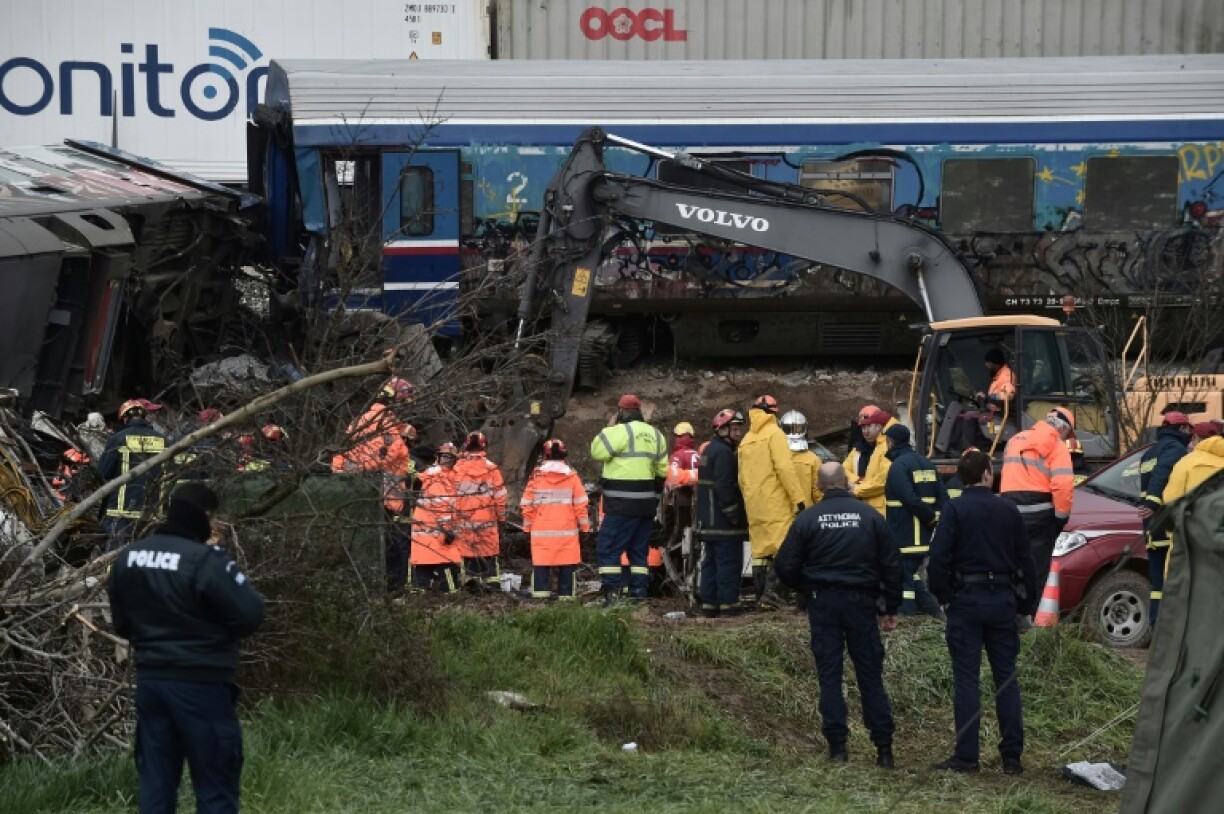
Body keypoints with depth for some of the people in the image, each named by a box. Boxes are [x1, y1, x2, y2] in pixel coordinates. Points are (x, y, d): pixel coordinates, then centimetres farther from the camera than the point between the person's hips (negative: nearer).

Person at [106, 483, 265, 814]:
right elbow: (250, 615, -17)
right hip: (200, 684, -7)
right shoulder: (207, 561, -19)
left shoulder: (128, 557, 5)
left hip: (149, 679, 7)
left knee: (156, 782, 13)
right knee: (215, 786, 2)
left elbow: (121, 623, 14)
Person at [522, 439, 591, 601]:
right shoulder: (572, 477, -2)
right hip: (567, 531, 0)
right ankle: (566, 594, 4)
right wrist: (585, 525, 9)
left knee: (540, 564, 4)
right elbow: (581, 504, 0)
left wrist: (527, 525, 12)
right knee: (567, 564, 5)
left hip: (541, 531, 0)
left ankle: (540, 592, -1)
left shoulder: (536, 477, -2)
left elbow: (527, 505, 1)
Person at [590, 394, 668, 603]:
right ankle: (639, 593, 13)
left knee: (607, 548, -4)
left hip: (622, 506, -8)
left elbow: (597, 452, -14)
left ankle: (612, 592, -12)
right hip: (647, 505, 8)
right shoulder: (655, 435, 14)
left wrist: (608, 428, -4)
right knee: (639, 550, 15)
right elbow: (662, 471, 18)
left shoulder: (621, 431, -12)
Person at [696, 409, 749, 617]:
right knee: (729, 564, -9)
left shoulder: (710, 450, 19)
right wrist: (735, 515, -17)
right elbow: (724, 488, -22)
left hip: (708, 522, 10)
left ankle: (709, 606, 14)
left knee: (711, 563, 12)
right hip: (723, 522, -10)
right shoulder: (723, 452, -15)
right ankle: (728, 606, -10)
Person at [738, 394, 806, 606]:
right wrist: (798, 498, -15)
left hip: (754, 505, 7)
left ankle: (760, 593, 11)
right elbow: (784, 468, -15)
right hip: (776, 502, -7)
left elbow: (742, 477, 16)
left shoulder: (746, 440, 17)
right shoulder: (774, 434, -6)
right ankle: (771, 590, -20)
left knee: (759, 549, 11)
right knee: (781, 545, -8)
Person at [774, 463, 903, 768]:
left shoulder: (807, 519, -4)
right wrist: (891, 609, 10)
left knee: (829, 674, 5)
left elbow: (785, 566, -4)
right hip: (861, 602, 1)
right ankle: (883, 748, 5)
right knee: (870, 674, 6)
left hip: (823, 603, -1)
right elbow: (891, 566, 2)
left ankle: (837, 746, 2)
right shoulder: (870, 516, -1)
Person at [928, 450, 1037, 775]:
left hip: (966, 599, -3)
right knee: (1006, 678, 8)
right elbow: (1026, 560, 9)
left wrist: (944, 596, 0)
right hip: (1003, 599, 3)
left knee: (966, 678, 0)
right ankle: (1012, 756, 8)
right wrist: (1026, 604, 17)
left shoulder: (955, 510, -7)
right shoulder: (1008, 510, 5)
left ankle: (966, 756, -1)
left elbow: (939, 558, -13)